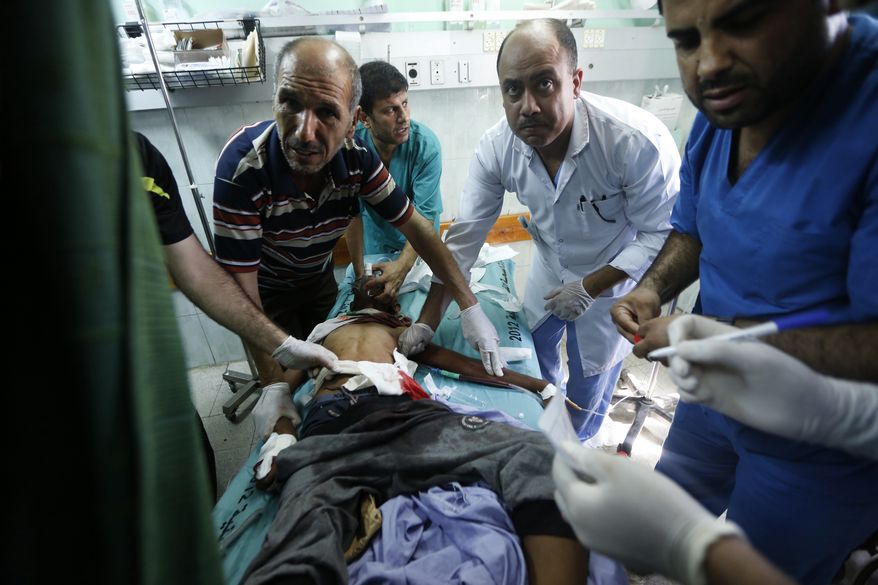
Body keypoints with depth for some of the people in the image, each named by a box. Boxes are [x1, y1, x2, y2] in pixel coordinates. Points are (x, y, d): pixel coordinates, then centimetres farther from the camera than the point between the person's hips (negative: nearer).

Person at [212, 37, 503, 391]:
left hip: (320, 278, 4)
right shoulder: (242, 166, -37)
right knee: (292, 379, 12)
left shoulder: (356, 156, -26)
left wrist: (469, 305, -23)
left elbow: (414, 226, -18)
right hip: (265, 289, -3)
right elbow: (240, 286, -32)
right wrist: (275, 383, -29)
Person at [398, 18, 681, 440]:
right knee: (533, 359, 24)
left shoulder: (638, 141, -34)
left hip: (614, 280, -3)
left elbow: (662, 234, -22)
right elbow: (465, 236, -17)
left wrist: (591, 287, -26)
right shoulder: (496, 148, -22)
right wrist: (428, 319, -19)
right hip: (550, 271, 4)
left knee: (589, 389, 14)